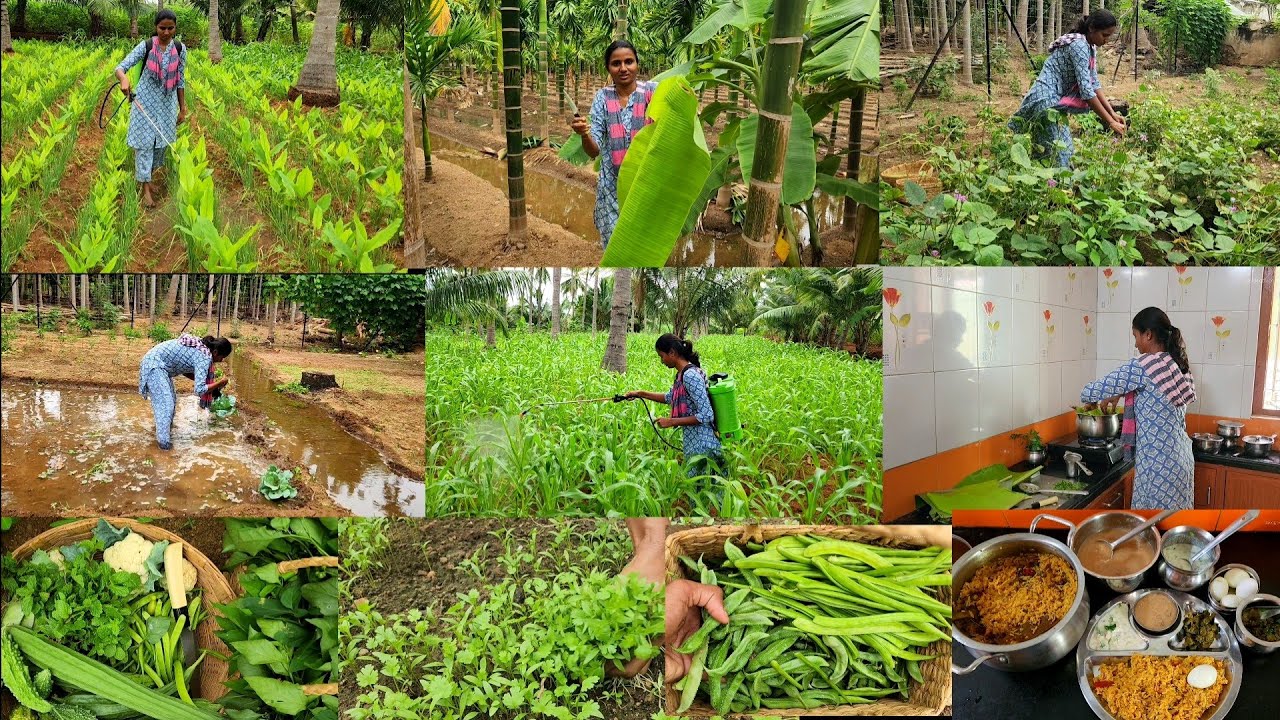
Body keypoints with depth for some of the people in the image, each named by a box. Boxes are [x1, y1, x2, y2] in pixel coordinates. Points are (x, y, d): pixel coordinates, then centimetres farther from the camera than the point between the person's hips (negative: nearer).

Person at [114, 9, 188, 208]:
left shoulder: (180, 49, -4)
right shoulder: (146, 46, -13)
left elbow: (180, 80, 4)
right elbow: (121, 67, -19)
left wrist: (183, 108, 5)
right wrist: (123, 78, -43)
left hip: (167, 103, 3)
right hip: (145, 101, -3)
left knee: (161, 141, 13)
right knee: (144, 143, -1)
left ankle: (147, 176, 34)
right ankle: (145, 188, 5)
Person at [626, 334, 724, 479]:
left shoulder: (689, 376, -20)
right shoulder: (681, 374, 9)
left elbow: (706, 416, -22)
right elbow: (670, 397, 30)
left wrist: (671, 421, -17)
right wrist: (641, 394, 25)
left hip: (701, 446, -10)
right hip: (693, 442, 10)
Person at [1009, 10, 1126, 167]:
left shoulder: (1090, 48, 11)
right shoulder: (1079, 46, -20)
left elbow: (1094, 84, 12)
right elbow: (1086, 90, -25)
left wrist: (1113, 114, 2)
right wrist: (1110, 122, -23)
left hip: (1056, 100, 11)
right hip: (1046, 99, -11)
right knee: (1059, 155, -11)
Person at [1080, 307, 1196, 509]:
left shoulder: (1143, 366, -18)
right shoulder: (1177, 364, 8)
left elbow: (1090, 392, -15)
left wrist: (1092, 401, 6)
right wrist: (1119, 394, 22)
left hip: (1158, 463, -9)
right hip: (1179, 458, 9)